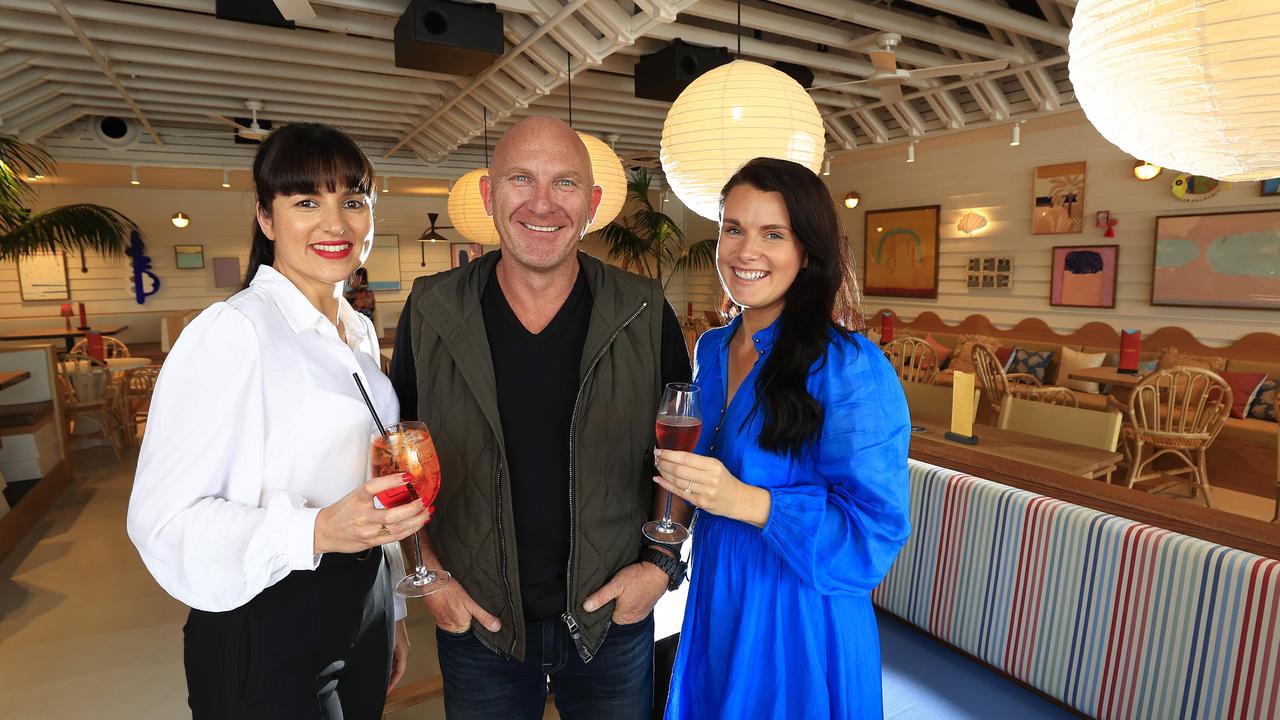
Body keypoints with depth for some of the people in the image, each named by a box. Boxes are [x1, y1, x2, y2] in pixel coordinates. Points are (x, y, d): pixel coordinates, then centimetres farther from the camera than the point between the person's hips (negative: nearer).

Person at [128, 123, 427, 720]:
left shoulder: (360, 333, 6)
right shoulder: (233, 330, -18)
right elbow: (162, 519, -20)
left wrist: (392, 610, 16)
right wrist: (317, 532, -34)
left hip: (364, 614, 7)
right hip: (266, 634, -7)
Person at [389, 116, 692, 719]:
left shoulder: (646, 315, -10)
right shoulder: (431, 313, -8)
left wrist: (663, 563, -9)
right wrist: (428, 572, -5)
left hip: (612, 619, 0)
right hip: (477, 623, 1)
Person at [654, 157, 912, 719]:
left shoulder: (851, 368, -21)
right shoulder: (711, 349, 1)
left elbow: (876, 531, -22)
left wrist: (746, 501, -31)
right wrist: (677, 471, -4)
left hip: (800, 624, -6)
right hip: (714, 605, 6)